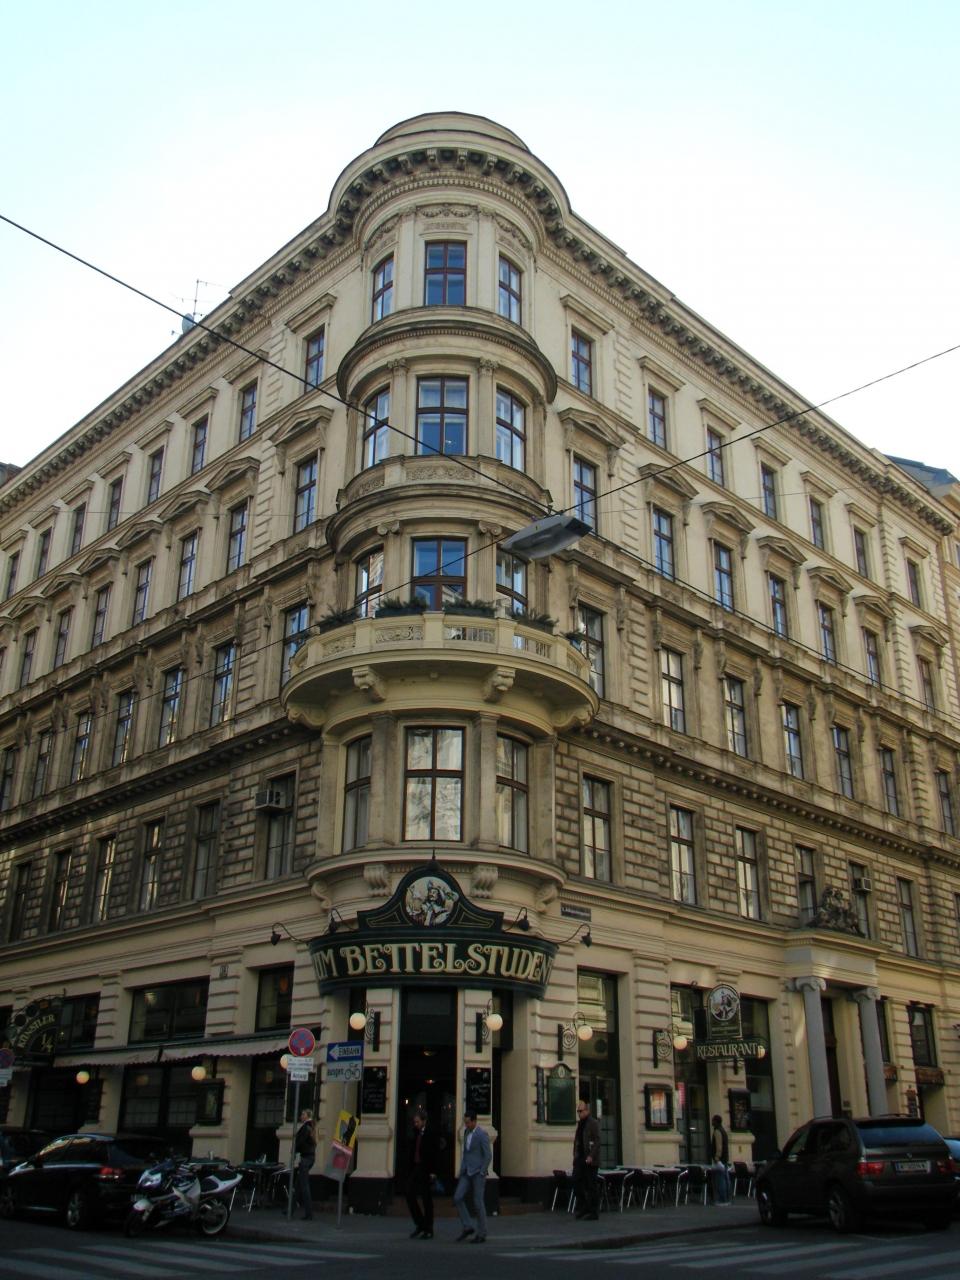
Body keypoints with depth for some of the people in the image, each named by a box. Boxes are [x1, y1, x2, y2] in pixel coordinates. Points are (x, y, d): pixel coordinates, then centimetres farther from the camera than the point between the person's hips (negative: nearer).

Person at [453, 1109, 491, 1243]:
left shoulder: (482, 1134, -13)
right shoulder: (467, 1133, 12)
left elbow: (488, 1155, -15)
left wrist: (481, 1174, -16)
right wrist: (462, 1171, 13)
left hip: (478, 1173, -7)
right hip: (466, 1173, 7)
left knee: (478, 1203, -3)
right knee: (457, 1198, -5)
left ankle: (481, 1234, 9)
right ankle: (468, 1227, 5)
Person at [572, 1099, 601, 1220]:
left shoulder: (593, 1123, -9)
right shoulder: (579, 1123, 15)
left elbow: (597, 1142, -16)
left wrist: (591, 1157, -22)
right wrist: (575, 1156, 13)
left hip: (590, 1161, -8)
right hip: (580, 1160, 8)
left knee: (590, 1186, -2)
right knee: (576, 1183, 4)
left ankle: (593, 1212, 6)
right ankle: (582, 1207, 17)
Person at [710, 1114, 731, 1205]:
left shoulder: (717, 1131, -11)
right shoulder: (723, 1131, 19)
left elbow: (719, 1146, -21)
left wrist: (717, 1158, -24)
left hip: (719, 1159, -10)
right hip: (725, 1160, 10)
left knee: (719, 1181, -10)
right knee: (725, 1180, 9)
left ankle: (722, 1201, -13)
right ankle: (726, 1200, 11)